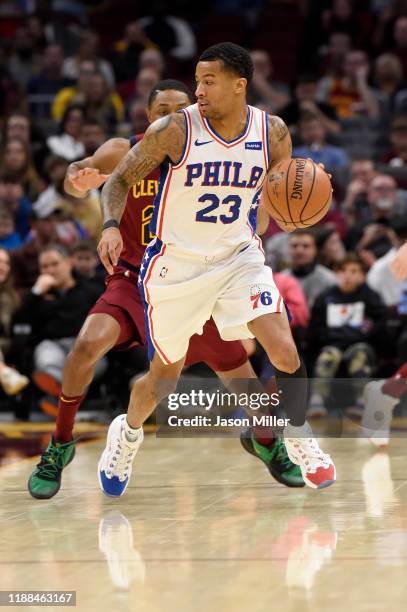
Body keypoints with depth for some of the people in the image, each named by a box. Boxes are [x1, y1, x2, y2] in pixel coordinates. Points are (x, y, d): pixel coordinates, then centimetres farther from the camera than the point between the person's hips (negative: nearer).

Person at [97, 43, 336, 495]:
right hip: (176, 264, -2)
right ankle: (127, 433, 43)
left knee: (284, 352, -16)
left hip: (239, 257, 2)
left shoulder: (273, 133, -8)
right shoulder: (175, 130, -17)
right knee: (165, 377, 11)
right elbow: (120, 179, -8)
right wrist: (111, 226, -28)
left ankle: (299, 440, 9)